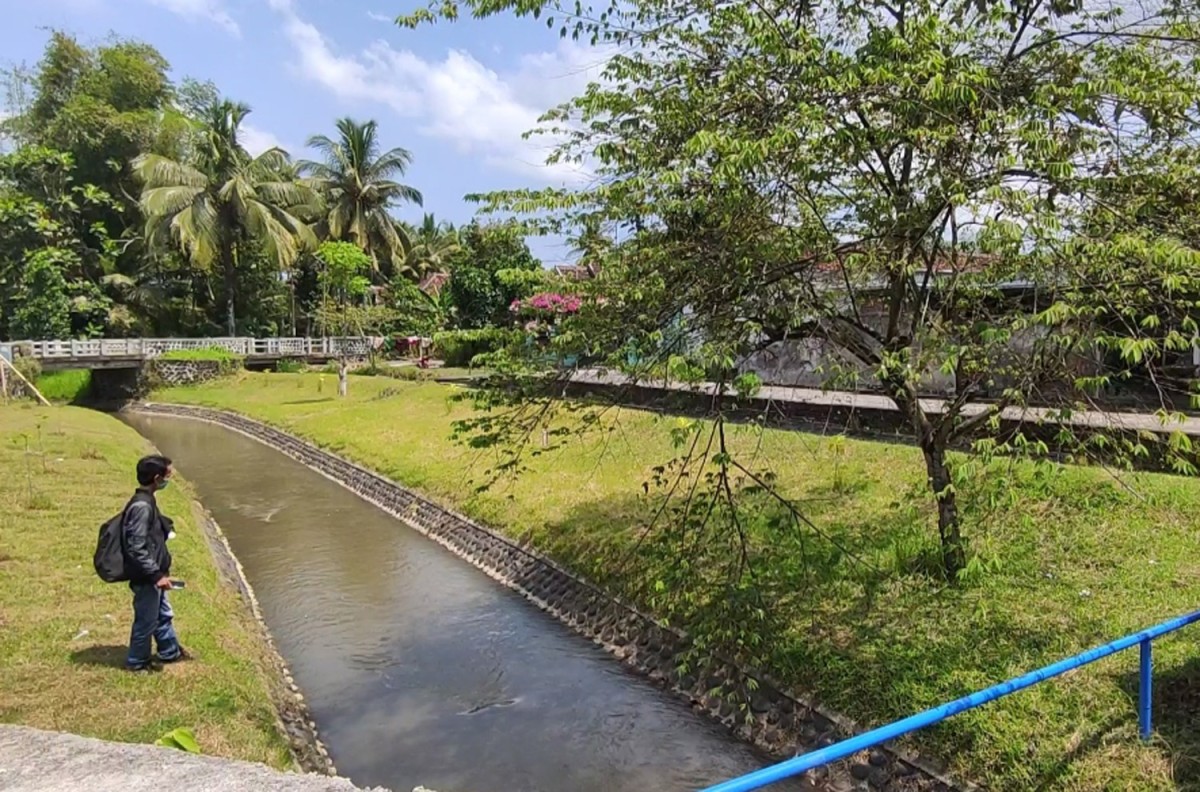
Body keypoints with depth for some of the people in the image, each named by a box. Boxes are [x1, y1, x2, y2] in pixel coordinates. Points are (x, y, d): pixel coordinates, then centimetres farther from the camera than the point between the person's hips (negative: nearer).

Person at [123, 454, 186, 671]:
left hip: (153, 574, 10)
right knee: (146, 621, 9)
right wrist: (157, 575, -24)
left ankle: (170, 651, 39)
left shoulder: (146, 501, 5)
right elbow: (136, 549, -27)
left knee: (164, 614, 23)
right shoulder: (141, 506, -26)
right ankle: (137, 661, 27)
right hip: (146, 578, -10)